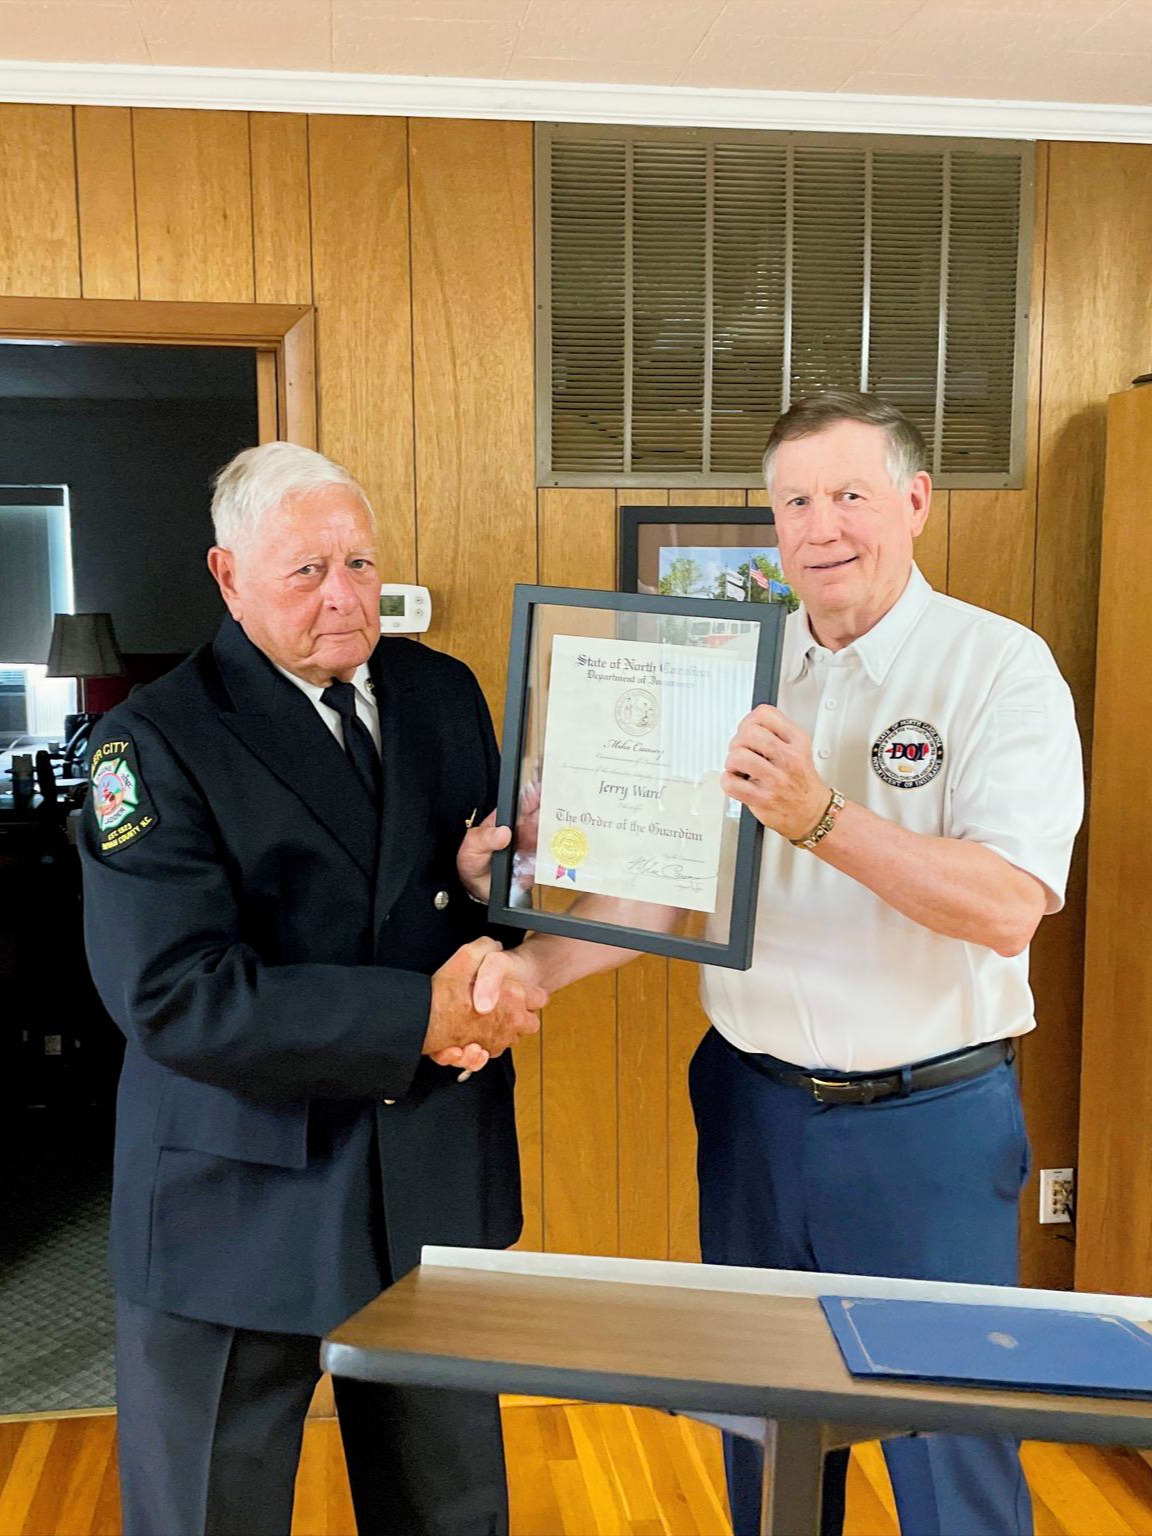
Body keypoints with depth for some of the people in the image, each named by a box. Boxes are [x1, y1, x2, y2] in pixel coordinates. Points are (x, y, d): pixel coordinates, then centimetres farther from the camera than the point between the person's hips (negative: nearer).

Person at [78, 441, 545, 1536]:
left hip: (439, 1173, 5)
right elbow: (173, 994, -21)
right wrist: (420, 1017, -22)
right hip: (244, 1195, -4)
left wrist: (497, 975, -11)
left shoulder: (443, 692, 5)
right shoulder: (154, 741, -12)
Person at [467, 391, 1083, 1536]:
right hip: (753, 1106, 4)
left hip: (929, 1121, -4)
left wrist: (819, 818, -32)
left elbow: (1009, 906, -21)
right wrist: (534, 961, -12)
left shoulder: (1002, 667, -10)